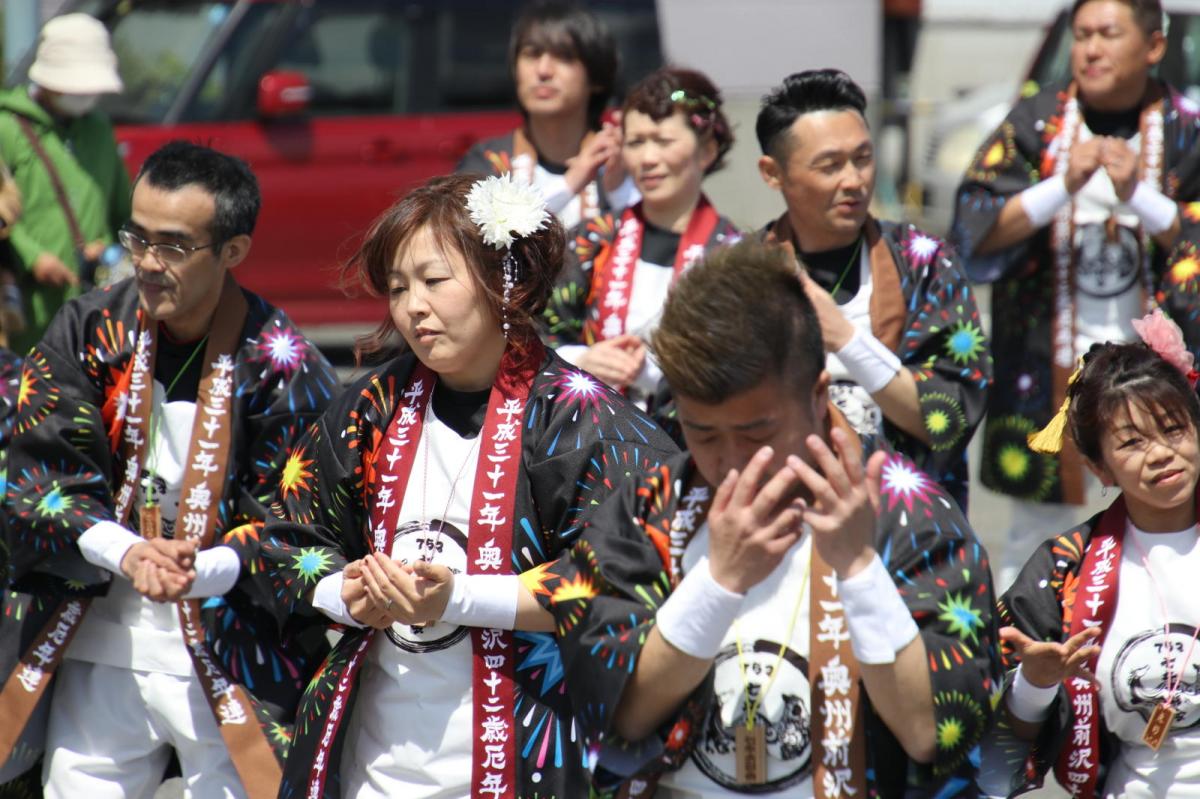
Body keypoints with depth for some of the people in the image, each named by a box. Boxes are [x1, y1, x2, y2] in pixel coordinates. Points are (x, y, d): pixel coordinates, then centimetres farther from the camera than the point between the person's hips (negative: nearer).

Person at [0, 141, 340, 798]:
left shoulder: (283, 369, -8)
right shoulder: (87, 332, 2)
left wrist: (204, 571, -27)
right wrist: (123, 551, -19)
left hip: (231, 667, -3)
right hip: (95, 656, 3)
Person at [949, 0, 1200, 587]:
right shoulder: (1034, 124, 2)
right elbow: (975, 228, -6)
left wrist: (1139, 195, -21)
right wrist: (1063, 187, -20)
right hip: (1048, 364, 0)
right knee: (1039, 525, 4)